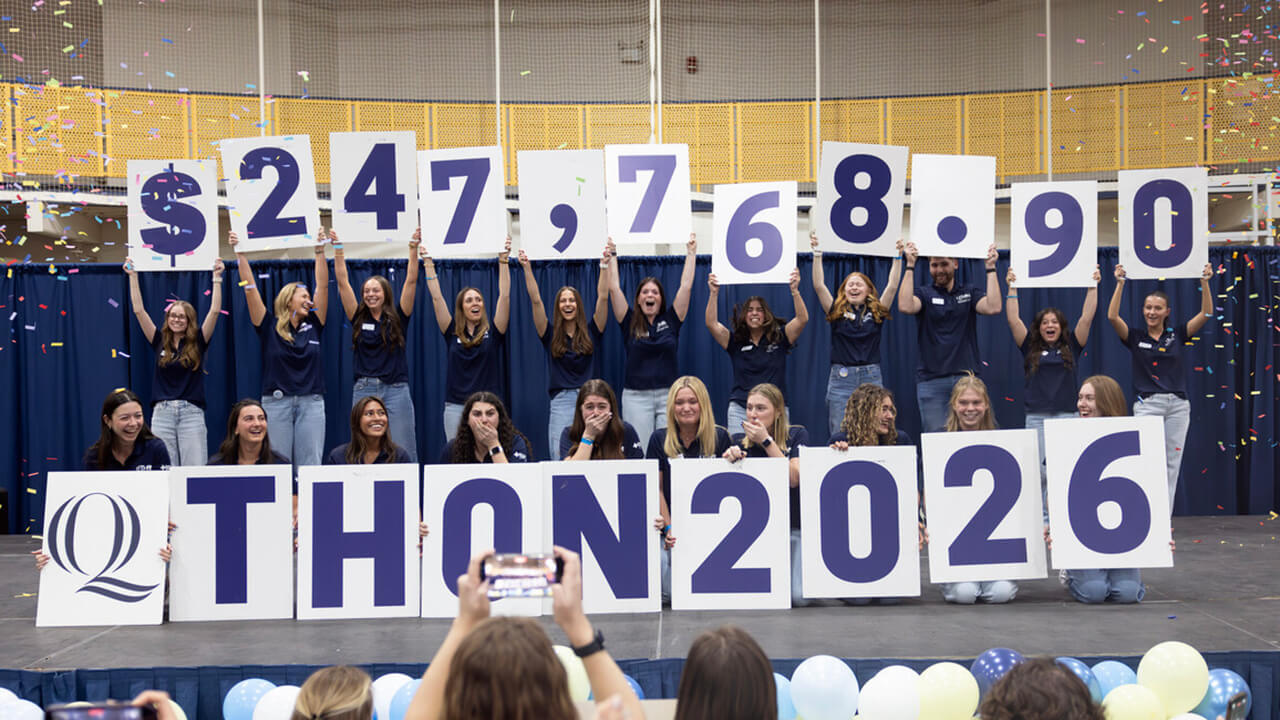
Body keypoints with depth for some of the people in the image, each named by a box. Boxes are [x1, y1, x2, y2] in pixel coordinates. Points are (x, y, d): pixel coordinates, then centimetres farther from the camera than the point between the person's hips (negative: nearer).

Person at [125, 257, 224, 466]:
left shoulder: (197, 343, 7)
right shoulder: (160, 342, 11)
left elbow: (214, 311, -1)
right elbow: (139, 310, 8)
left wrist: (217, 277, -4)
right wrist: (133, 276, 6)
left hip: (192, 412, -1)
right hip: (162, 411, 2)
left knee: (195, 470, -4)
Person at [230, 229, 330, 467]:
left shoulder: (313, 327, 11)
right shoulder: (269, 328, 5)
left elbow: (323, 286, 9)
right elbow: (250, 288, 1)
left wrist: (320, 249, 7)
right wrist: (239, 253, -3)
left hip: (311, 402, 2)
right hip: (276, 401, -2)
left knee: (310, 466, 0)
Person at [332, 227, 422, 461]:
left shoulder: (398, 319, 6)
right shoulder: (359, 319, 9)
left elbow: (411, 282, 0)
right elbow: (343, 283, 6)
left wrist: (413, 249, -7)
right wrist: (338, 250, 1)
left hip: (396, 390, -2)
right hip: (364, 389, 2)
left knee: (404, 452, -2)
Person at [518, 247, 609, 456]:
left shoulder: (591, 332, 10)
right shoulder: (551, 335, 8)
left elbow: (602, 297, 4)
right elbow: (536, 301, 2)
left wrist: (604, 266, -2)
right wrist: (527, 268, -4)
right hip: (562, 400, 0)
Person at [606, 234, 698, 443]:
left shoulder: (670, 320, 8)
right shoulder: (630, 322, 6)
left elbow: (686, 286, 6)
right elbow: (614, 288, 4)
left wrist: (691, 253, 8)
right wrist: (610, 257, 7)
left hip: (669, 395, 1)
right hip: (636, 396, -1)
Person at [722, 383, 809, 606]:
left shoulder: (797, 435, 2)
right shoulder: (739, 441, 6)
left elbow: (793, 478, -12)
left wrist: (767, 441, -15)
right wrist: (728, 460, -23)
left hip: (793, 527, -1)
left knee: (798, 597, -18)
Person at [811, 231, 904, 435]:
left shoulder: (877, 312, 8)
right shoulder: (836, 312, 5)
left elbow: (892, 286, 0)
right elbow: (819, 286, -3)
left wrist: (898, 257, -5)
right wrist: (817, 254, -9)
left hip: (871, 377, 1)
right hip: (841, 378, -1)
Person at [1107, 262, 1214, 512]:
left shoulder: (1177, 335, 10)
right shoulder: (1135, 337, 5)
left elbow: (1206, 313, 3)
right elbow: (1112, 316, -9)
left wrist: (1204, 282, -6)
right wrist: (1120, 283, -13)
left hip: (1178, 405, 2)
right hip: (1147, 404, -2)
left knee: (1172, 464, 4)